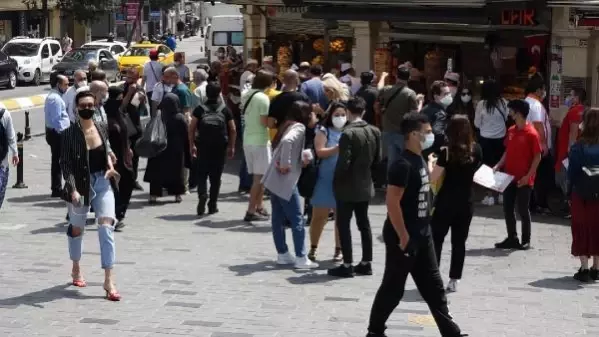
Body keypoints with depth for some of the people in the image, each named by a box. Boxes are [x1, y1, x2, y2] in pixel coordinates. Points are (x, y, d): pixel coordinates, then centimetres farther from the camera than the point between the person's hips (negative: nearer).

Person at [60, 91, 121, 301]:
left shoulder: (102, 128, 0)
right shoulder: (70, 134, -12)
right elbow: (65, 164, -14)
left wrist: (110, 166, 2)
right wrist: (73, 189, -24)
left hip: (102, 183, 2)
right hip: (80, 185, -2)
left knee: (106, 228, -11)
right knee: (77, 229, 16)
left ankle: (109, 281, -11)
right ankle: (76, 270, 42)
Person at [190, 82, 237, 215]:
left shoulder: (200, 108, 4)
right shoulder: (225, 109, 5)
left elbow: (192, 128, -1)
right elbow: (233, 130, 4)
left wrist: (192, 145, 6)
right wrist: (231, 147, 12)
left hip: (203, 145, 0)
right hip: (220, 146, 0)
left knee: (202, 173, 7)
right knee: (216, 176, 7)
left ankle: (202, 194, -20)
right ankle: (212, 206, 9)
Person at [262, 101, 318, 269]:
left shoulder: (288, 125, 15)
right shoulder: (299, 127, -12)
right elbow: (287, 141, -31)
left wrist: (301, 160, 12)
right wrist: (285, 165, -24)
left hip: (274, 179, 9)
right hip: (285, 180, -9)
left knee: (278, 217, 12)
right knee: (297, 219, -3)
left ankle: (282, 254, 18)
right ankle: (301, 258, -1)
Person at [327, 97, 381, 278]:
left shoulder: (348, 133, -20)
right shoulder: (374, 131, 0)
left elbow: (344, 162, -20)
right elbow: (377, 158, 7)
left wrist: (336, 180, -5)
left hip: (347, 186, -6)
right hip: (365, 185, 7)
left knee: (343, 224, 2)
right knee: (364, 223, 15)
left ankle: (347, 265, 2)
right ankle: (366, 263, 19)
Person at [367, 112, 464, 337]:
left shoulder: (420, 160, 8)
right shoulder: (403, 164, -21)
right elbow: (392, 203, -24)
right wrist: (403, 236, -22)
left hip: (422, 234, 9)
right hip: (404, 236, -9)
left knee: (433, 286, 13)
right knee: (393, 288, 3)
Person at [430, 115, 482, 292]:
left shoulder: (447, 151, -14)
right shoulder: (476, 150, -2)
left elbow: (433, 178, -12)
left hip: (446, 201, -4)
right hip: (466, 202, 4)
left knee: (436, 239, 8)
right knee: (459, 241, 10)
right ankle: (454, 280, 11)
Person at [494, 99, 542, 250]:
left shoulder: (531, 133, -14)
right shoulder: (511, 131, 7)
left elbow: (538, 157, -12)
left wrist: (528, 176, -16)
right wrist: (498, 166, 4)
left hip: (524, 180, -7)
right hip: (509, 177, 7)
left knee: (523, 209, 1)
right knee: (507, 208, 8)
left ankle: (526, 240, 13)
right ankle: (512, 238, 18)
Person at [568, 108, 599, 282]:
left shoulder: (578, 147, -12)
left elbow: (572, 173, -10)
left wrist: (570, 192, 0)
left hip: (581, 195, -2)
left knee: (582, 230, 7)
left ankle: (584, 268, 3)